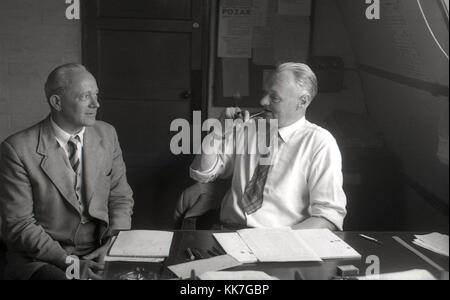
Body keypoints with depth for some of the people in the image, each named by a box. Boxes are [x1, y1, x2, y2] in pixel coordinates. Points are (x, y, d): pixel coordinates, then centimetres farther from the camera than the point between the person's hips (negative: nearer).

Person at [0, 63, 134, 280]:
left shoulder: (106, 134, 4)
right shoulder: (18, 149, -10)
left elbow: (121, 197, 9)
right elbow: (19, 224, -9)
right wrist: (68, 262, -16)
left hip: (100, 252, 4)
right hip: (40, 259, -4)